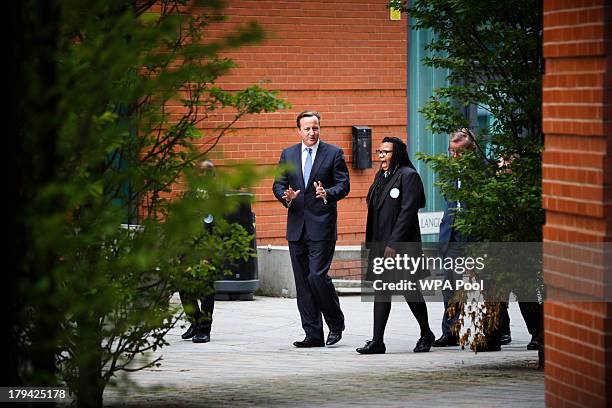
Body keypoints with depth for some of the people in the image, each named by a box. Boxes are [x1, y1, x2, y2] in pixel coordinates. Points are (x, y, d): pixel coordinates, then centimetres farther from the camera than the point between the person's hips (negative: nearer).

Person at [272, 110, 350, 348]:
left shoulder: (334, 153, 1)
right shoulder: (288, 155, 11)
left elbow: (344, 185, -2)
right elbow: (278, 185, 10)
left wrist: (327, 194, -22)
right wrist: (285, 197, -12)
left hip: (322, 226, -5)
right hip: (297, 227, 5)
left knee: (317, 276, -14)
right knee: (302, 282, 4)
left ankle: (336, 322, 7)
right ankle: (313, 334, 9)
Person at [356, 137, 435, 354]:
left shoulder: (408, 176, -10)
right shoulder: (381, 176, 15)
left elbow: (407, 212, -16)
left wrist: (393, 244, -20)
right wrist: (372, 243, 11)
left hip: (402, 246, -7)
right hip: (380, 245, 7)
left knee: (411, 291, 2)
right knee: (381, 291, 3)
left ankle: (426, 334, 20)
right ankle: (377, 341, 0)